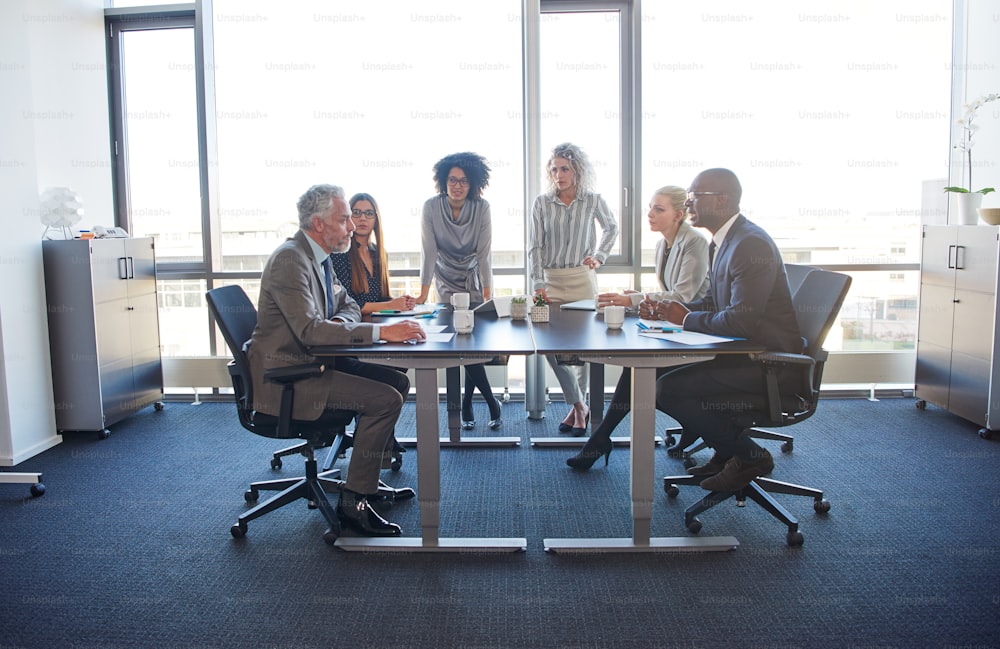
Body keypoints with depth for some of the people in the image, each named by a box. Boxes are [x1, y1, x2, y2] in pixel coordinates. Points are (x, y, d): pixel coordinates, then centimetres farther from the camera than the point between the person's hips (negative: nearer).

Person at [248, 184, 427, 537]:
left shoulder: (319, 256, 11)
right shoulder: (290, 259, -20)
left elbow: (348, 306, 19)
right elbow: (310, 329, -30)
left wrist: (338, 323, -6)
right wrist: (381, 332, -33)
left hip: (312, 363, 10)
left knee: (397, 381, 6)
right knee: (385, 399, -19)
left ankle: (367, 477, 17)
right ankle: (353, 502, -10)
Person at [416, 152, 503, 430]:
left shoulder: (482, 208, -15)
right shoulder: (431, 207, -15)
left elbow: (484, 252, -15)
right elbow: (429, 251, -16)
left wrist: (487, 292, -18)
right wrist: (423, 292, -19)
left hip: (474, 279, 0)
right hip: (447, 281, 0)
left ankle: (466, 404, 15)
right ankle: (491, 402, 8)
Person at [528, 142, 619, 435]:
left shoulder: (593, 201, 1)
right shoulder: (542, 203, 1)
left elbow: (611, 228, 20)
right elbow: (535, 248, -3)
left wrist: (599, 255, 7)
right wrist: (538, 284, -13)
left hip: (583, 279, -1)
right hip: (552, 281, 1)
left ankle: (579, 405, 17)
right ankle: (579, 406, 7)